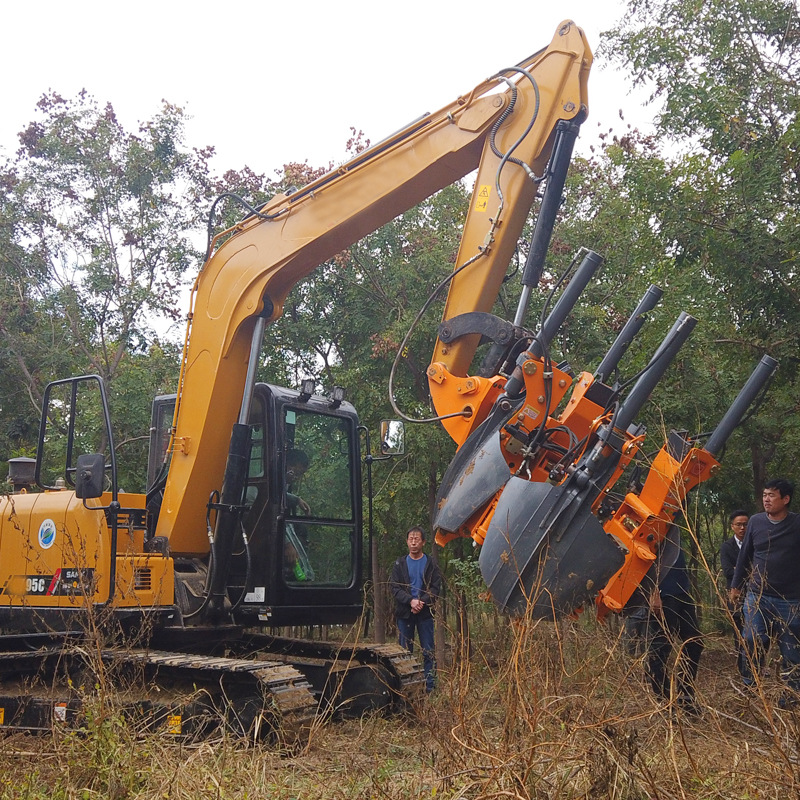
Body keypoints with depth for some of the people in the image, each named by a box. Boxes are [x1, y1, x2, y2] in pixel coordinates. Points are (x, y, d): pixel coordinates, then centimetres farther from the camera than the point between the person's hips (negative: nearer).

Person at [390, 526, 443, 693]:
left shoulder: (430, 564, 4)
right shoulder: (400, 564, 7)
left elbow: (436, 588, -2)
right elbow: (394, 587, -1)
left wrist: (422, 602, -17)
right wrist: (411, 601, -15)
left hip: (425, 612, -1)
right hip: (404, 612, 1)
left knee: (428, 651, 0)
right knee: (405, 650, 6)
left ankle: (430, 687, 6)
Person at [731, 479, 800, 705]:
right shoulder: (756, 521, 1)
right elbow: (745, 556, 10)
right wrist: (736, 586, 13)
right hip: (757, 597, 2)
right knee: (754, 644, 1)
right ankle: (750, 688, 15)